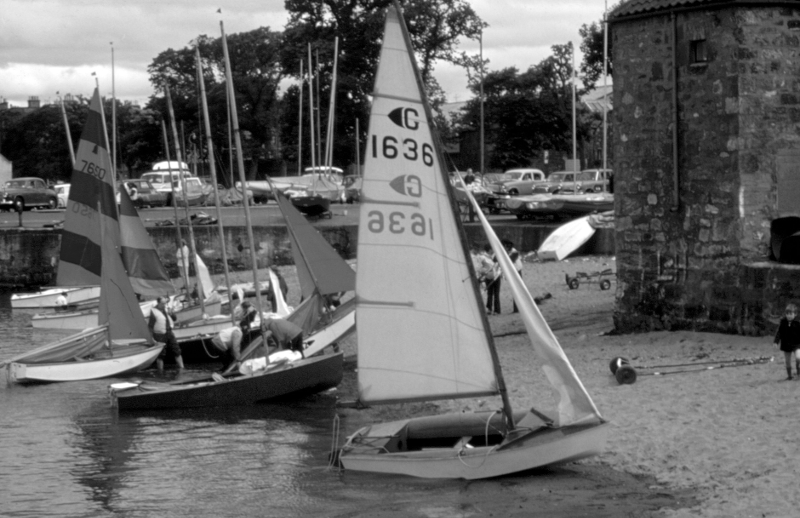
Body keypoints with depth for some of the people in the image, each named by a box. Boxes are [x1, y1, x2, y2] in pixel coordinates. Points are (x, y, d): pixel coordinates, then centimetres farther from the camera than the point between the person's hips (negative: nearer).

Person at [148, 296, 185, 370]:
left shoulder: (165, 309, 8)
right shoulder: (154, 312, -12)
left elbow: (174, 318, 19)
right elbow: (150, 326, -11)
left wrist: (171, 313, -3)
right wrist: (152, 338, -15)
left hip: (169, 333, 7)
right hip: (160, 335, -7)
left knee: (177, 351, 5)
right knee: (160, 355, -1)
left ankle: (182, 368, 10)